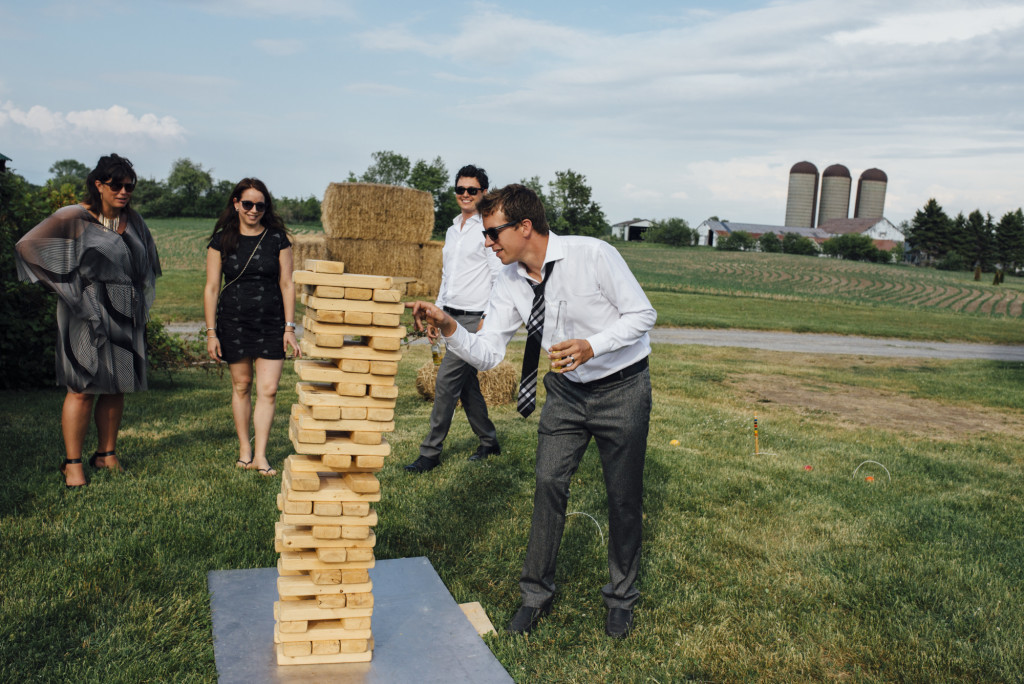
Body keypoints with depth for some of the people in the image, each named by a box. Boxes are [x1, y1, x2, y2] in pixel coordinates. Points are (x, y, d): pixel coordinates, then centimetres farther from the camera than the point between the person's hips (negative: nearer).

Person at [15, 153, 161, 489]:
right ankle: (73, 463, 3)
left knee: (116, 387, 9)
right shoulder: (74, 218, -7)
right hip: (88, 314, -5)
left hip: (125, 318, 6)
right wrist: (67, 286, -7)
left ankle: (106, 454, 21)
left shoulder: (132, 220, 10)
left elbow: (146, 263, 28)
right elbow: (26, 246, -9)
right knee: (84, 388, -6)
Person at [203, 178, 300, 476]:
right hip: (234, 323, 0)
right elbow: (211, 288, 1)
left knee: (268, 389, -6)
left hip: (271, 324, 0)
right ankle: (244, 449, 23)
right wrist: (211, 332, -3)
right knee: (241, 385, 9)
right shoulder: (222, 240, 1)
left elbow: (287, 284, 2)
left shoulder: (277, 238, 1)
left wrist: (289, 328, -2)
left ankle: (260, 455, 0)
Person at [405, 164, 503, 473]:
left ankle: (430, 452, -1)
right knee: (466, 384, 13)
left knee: (446, 382, -10)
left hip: (475, 319, -8)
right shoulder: (452, 230, 16)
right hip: (453, 317, 8)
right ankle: (488, 441, 28)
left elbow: (500, 278, -12)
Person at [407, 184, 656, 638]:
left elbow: (642, 314, -17)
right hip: (566, 391, 4)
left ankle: (621, 597, 27)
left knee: (624, 496, 6)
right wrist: (448, 328, -24)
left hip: (621, 388, -4)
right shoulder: (509, 283, -7)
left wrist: (591, 346, -31)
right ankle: (537, 594, 18)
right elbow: (487, 354, -7)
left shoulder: (592, 255, -22)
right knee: (548, 483, -1)